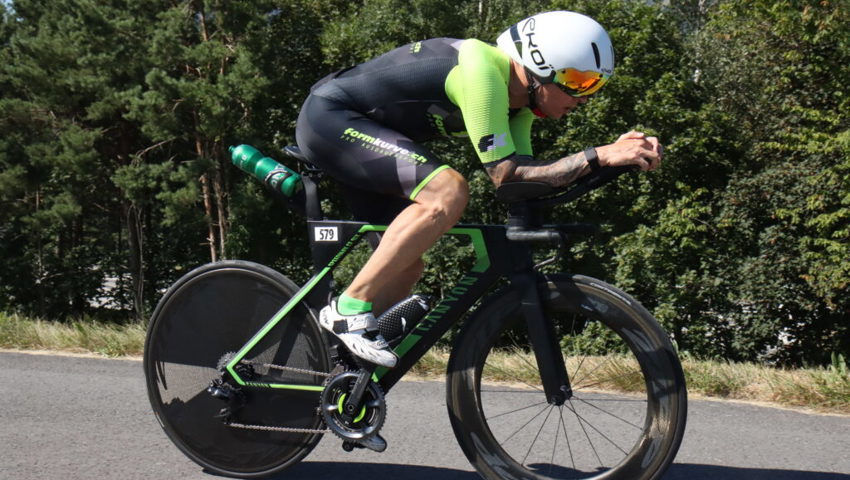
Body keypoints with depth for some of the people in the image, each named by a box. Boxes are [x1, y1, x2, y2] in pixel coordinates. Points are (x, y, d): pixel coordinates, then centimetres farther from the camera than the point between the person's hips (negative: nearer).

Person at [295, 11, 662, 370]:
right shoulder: (484, 70, -26)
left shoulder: (517, 97, 2)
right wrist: (600, 156, -27)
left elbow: (526, 172, -3)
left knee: (405, 264, 8)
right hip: (329, 116, -10)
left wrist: (617, 153, -10)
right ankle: (350, 307, -19)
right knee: (449, 192, -27)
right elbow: (505, 173, -26)